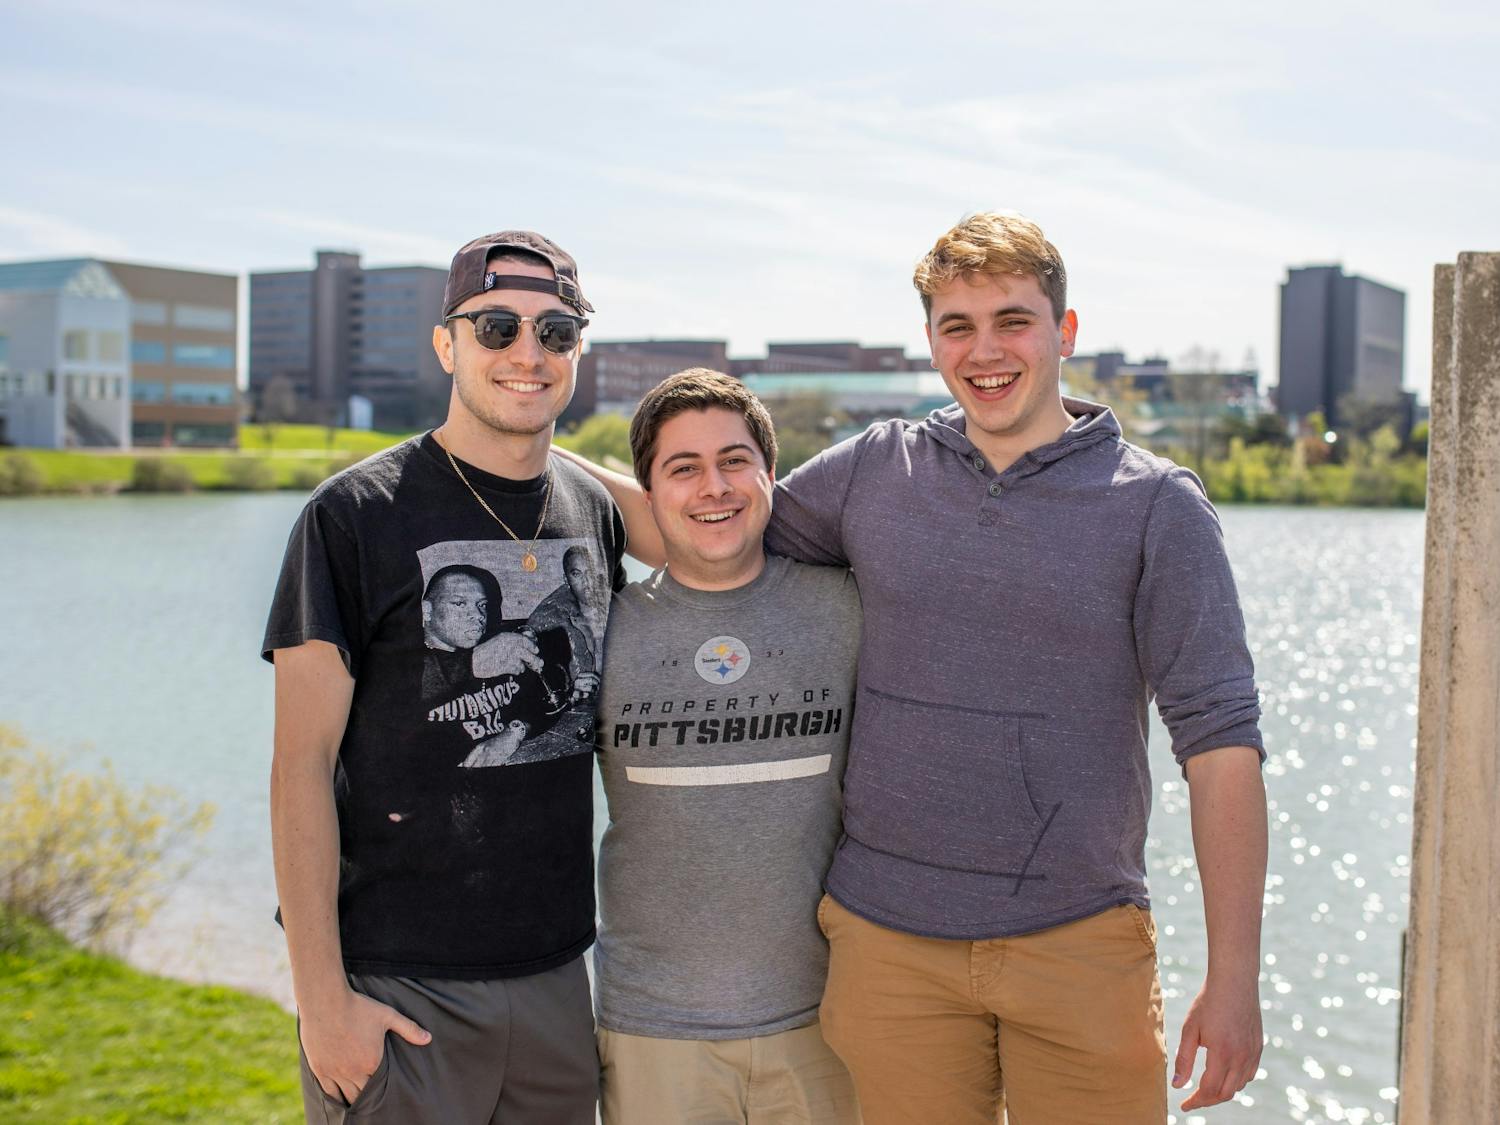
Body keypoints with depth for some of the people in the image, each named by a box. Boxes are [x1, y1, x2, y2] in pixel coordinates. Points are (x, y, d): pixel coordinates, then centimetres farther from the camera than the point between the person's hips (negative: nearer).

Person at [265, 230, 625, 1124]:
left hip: (557, 975, 5)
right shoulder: (357, 514, -9)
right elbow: (302, 766, -10)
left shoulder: (595, 512, 7)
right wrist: (321, 995, -13)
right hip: (396, 987, -5)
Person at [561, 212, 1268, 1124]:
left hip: (1081, 945, -1)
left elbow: (1220, 738, -4)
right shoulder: (875, 470, 6)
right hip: (891, 943, 2)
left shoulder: (1157, 506, -1)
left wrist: (1235, 975, -8)